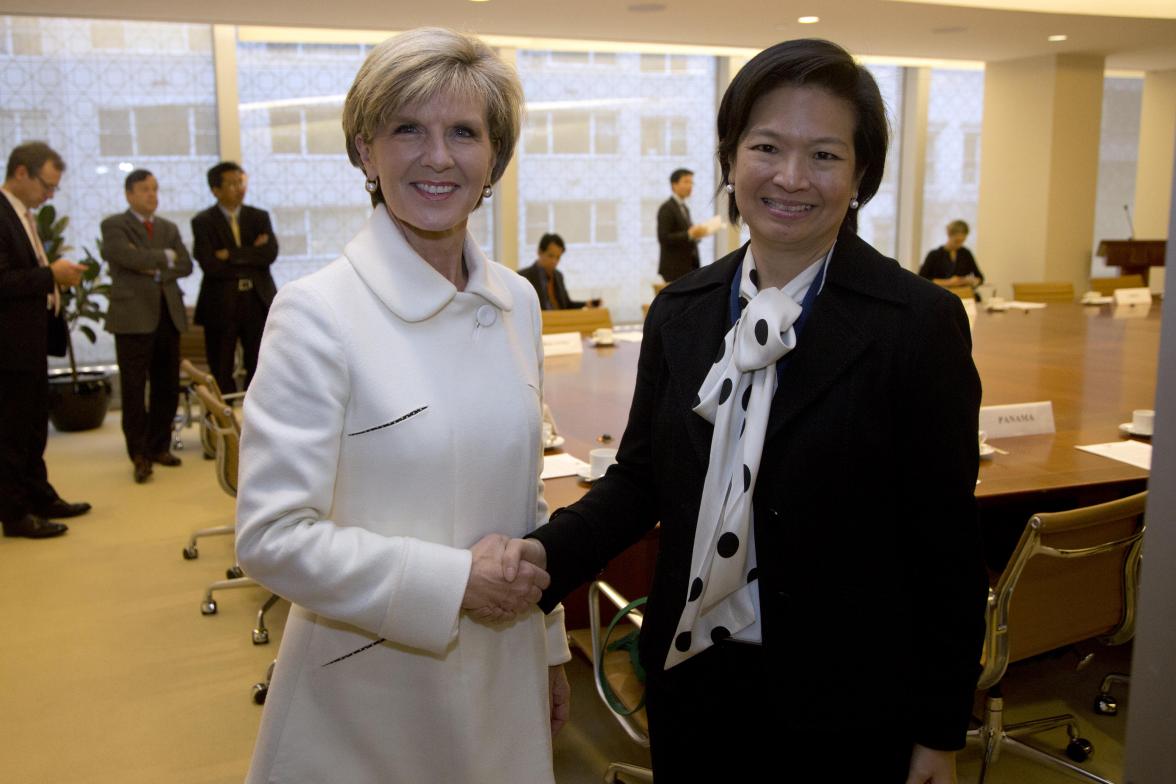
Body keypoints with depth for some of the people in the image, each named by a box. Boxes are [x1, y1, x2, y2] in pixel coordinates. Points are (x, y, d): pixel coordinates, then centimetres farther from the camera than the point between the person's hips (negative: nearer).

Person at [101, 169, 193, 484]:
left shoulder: (169, 228, 18)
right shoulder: (114, 226, 2)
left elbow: (186, 265, 6)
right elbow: (131, 257, -16)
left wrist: (156, 269, -9)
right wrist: (165, 256, -2)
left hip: (168, 315, 5)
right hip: (133, 316, -5)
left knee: (167, 386, 8)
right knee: (134, 389, -2)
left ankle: (159, 447, 20)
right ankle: (139, 455, 4)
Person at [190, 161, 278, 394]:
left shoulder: (259, 217, 10)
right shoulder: (203, 222, 2)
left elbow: (270, 253, -6)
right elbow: (210, 265, -12)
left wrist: (231, 255, -10)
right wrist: (251, 256, -7)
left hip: (257, 303, 2)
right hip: (220, 305, -2)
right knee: (221, 374, 3)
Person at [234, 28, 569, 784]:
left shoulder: (517, 302, 1)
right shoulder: (317, 312, -16)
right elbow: (271, 536, -17)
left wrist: (550, 646, 14)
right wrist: (453, 581, -19)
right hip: (370, 696, -5)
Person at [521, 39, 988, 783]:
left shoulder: (919, 322, -12)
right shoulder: (680, 311, 1)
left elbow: (947, 545, -9)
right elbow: (640, 477, 5)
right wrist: (546, 555, -12)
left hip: (841, 702, -3)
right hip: (690, 678, 4)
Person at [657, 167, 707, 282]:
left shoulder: (684, 208, 19)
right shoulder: (666, 208, -8)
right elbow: (663, 238, -16)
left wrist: (696, 234, 4)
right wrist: (689, 234, -23)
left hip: (688, 268, 8)